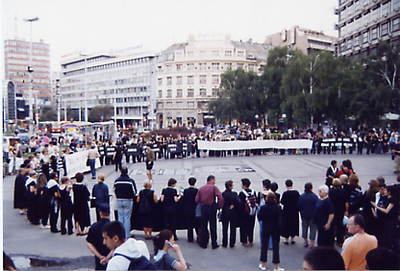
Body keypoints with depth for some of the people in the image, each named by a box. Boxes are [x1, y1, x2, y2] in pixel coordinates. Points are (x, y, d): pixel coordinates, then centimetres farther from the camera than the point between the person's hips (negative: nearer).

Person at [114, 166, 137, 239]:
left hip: (119, 201, 3)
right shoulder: (130, 181, -12)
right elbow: (135, 192, -4)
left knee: (120, 217, 12)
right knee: (127, 218, 2)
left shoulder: (117, 181, -3)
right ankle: (127, 235, 6)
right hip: (128, 201, -3)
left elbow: (115, 191, 7)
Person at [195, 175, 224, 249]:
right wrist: (219, 206, -5)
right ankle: (214, 244, 12)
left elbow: (197, 200, 2)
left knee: (203, 226, 11)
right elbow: (221, 198, -18)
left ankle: (203, 244, 18)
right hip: (212, 208, -3)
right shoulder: (214, 188, -9)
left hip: (203, 208, 3)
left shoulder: (201, 188, 3)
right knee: (213, 227, 6)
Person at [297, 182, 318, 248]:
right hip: (312, 216, -3)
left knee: (304, 228, 16)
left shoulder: (301, 196, -6)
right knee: (313, 228, 7)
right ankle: (311, 243, 6)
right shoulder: (314, 196, -16)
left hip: (304, 216, 3)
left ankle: (305, 242, 23)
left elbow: (298, 207, -1)